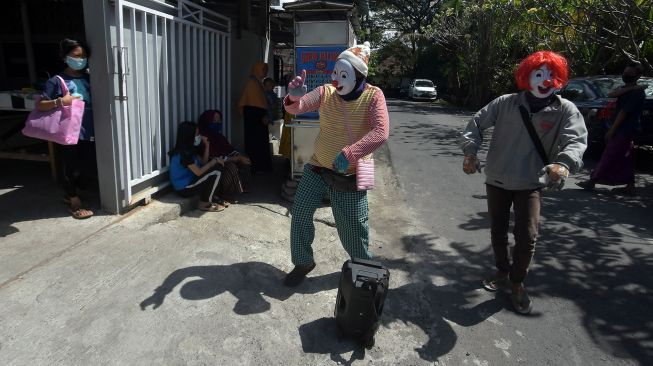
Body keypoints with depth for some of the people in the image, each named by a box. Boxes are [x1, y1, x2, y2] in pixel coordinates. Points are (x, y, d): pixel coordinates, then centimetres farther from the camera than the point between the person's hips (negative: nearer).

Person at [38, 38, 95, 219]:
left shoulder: (89, 77, 9)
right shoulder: (56, 81, -4)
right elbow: (40, 105, -5)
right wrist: (60, 101, -20)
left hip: (89, 132, 5)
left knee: (92, 170, 10)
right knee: (72, 169, 5)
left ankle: (71, 194, 34)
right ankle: (74, 202, 24)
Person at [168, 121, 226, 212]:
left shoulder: (190, 149, 8)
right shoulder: (184, 153, -23)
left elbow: (203, 163, 9)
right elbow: (198, 172, -23)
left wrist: (207, 145, 1)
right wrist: (214, 160, -14)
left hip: (187, 184, 10)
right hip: (184, 189, -10)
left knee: (216, 165, 9)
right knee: (215, 171, -16)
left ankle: (211, 198, 10)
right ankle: (205, 204, -6)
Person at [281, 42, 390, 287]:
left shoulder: (373, 96, -13)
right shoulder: (326, 92, -3)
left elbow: (381, 132, -26)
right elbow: (296, 108, -11)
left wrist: (349, 154, -37)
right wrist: (294, 97, -36)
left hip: (350, 175, -3)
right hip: (317, 168, 3)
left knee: (353, 228, 6)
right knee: (300, 215, 4)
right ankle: (303, 263, 28)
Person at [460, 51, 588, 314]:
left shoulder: (565, 110, -8)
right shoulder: (506, 103, -6)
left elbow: (576, 140, -21)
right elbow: (477, 123, -3)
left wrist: (564, 163, -43)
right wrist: (470, 151, -20)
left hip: (530, 184, -1)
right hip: (496, 179, 2)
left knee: (527, 236, -7)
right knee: (497, 230, 14)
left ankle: (517, 283, 18)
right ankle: (502, 272, 37)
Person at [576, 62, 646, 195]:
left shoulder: (636, 93, -13)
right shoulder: (625, 89, 16)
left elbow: (623, 113, -17)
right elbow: (610, 94, -5)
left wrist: (611, 131, -18)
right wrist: (628, 89, -17)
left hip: (624, 130, -9)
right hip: (622, 130, 9)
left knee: (608, 156, -6)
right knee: (626, 159, 10)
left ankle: (592, 181, -3)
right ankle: (630, 186, 15)